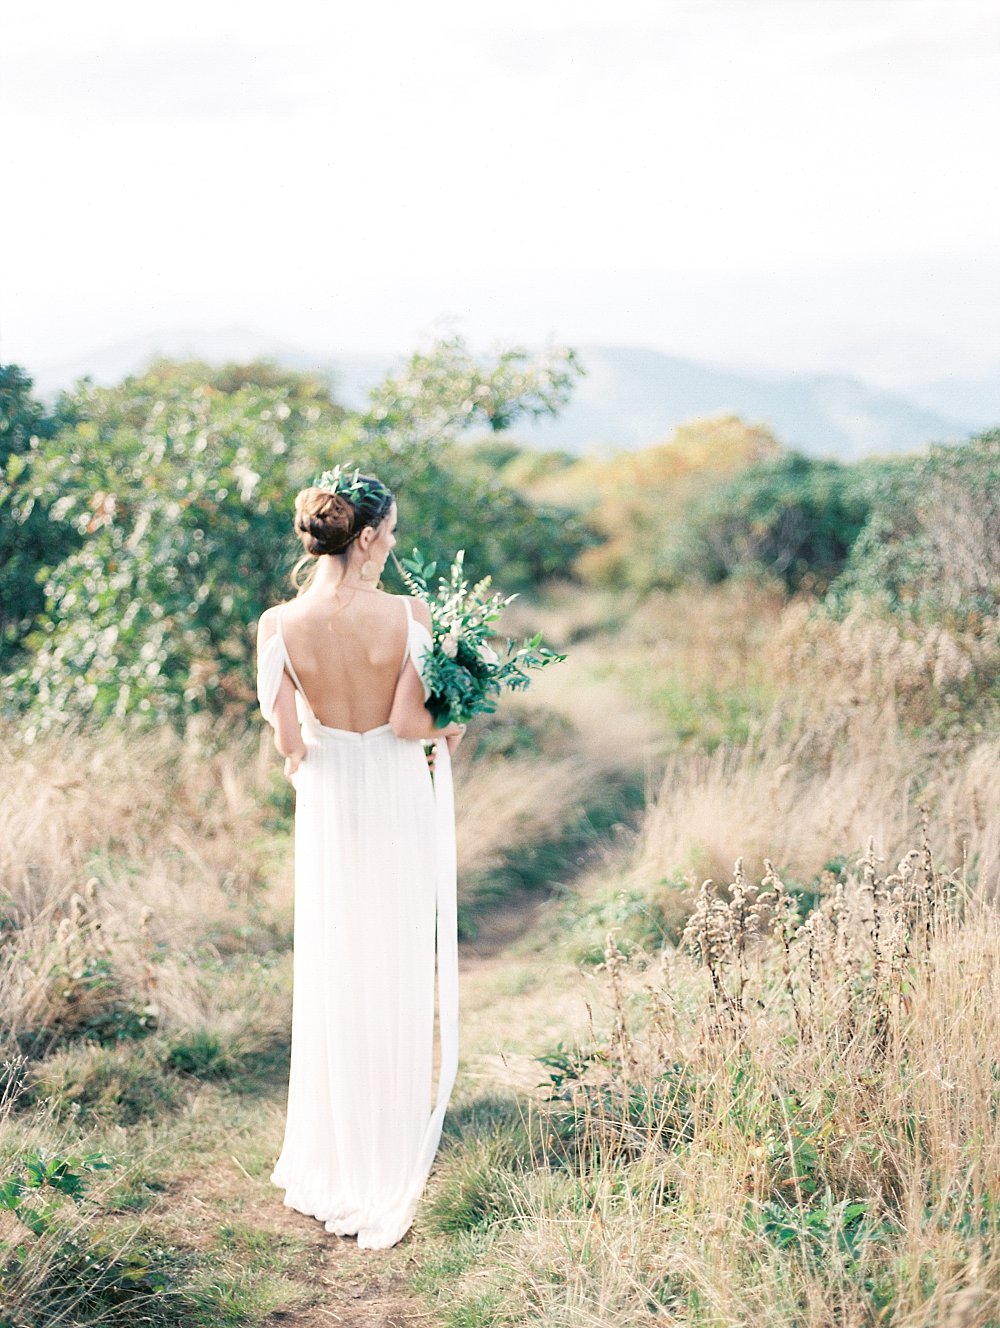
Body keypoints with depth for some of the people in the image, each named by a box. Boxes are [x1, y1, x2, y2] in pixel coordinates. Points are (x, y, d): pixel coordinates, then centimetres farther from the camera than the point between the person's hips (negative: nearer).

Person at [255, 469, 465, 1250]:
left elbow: (286, 737, -10)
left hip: (329, 804, 2)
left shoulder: (281, 625, -10)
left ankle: (331, 1161, 26)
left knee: (332, 973, 14)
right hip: (399, 803, -2)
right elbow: (409, 722, -17)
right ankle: (393, 1149, 25)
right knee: (398, 973, 12)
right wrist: (450, 731, 5)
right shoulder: (407, 615, -15)